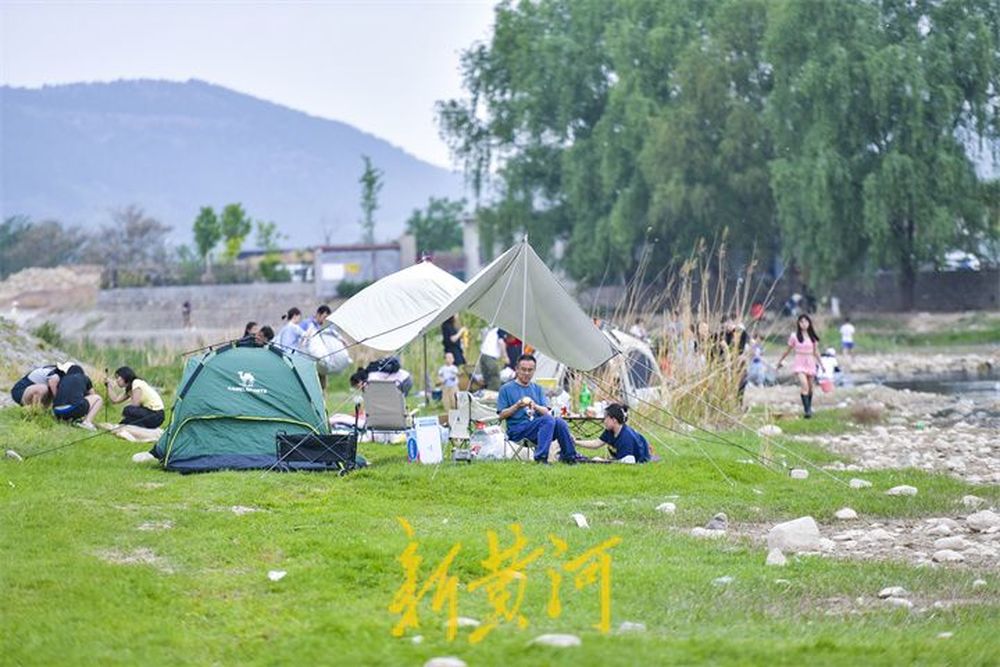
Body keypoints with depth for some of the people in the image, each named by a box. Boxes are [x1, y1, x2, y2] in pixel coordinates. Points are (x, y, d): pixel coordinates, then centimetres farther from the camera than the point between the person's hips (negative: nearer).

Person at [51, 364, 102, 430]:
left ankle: (69, 419, 11)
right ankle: (87, 421, -2)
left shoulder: (63, 379, 27)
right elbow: (93, 395, 36)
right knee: (98, 398, 19)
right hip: (74, 409, -5)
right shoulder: (84, 378, 22)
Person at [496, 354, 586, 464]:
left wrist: (535, 407, -13)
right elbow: (502, 415, 0)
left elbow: (546, 412, 8)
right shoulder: (506, 389, 7)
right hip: (517, 430, -4)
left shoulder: (537, 389, 21)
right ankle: (541, 457, -37)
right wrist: (517, 406, -15)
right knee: (548, 420, -31)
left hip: (537, 428, 4)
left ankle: (569, 455, -14)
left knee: (559, 422, -26)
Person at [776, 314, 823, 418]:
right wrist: (780, 361, 16)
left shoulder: (813, 337, 6)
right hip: (799, 363, -3)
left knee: (810, 387, 9)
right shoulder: (794, 336, -1)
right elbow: (788, 350, 10)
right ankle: (806, 410, -23)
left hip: (810, 363, 3)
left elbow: (816, 352, 14)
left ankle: (809, 408, 27)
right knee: (804, 385, -20)